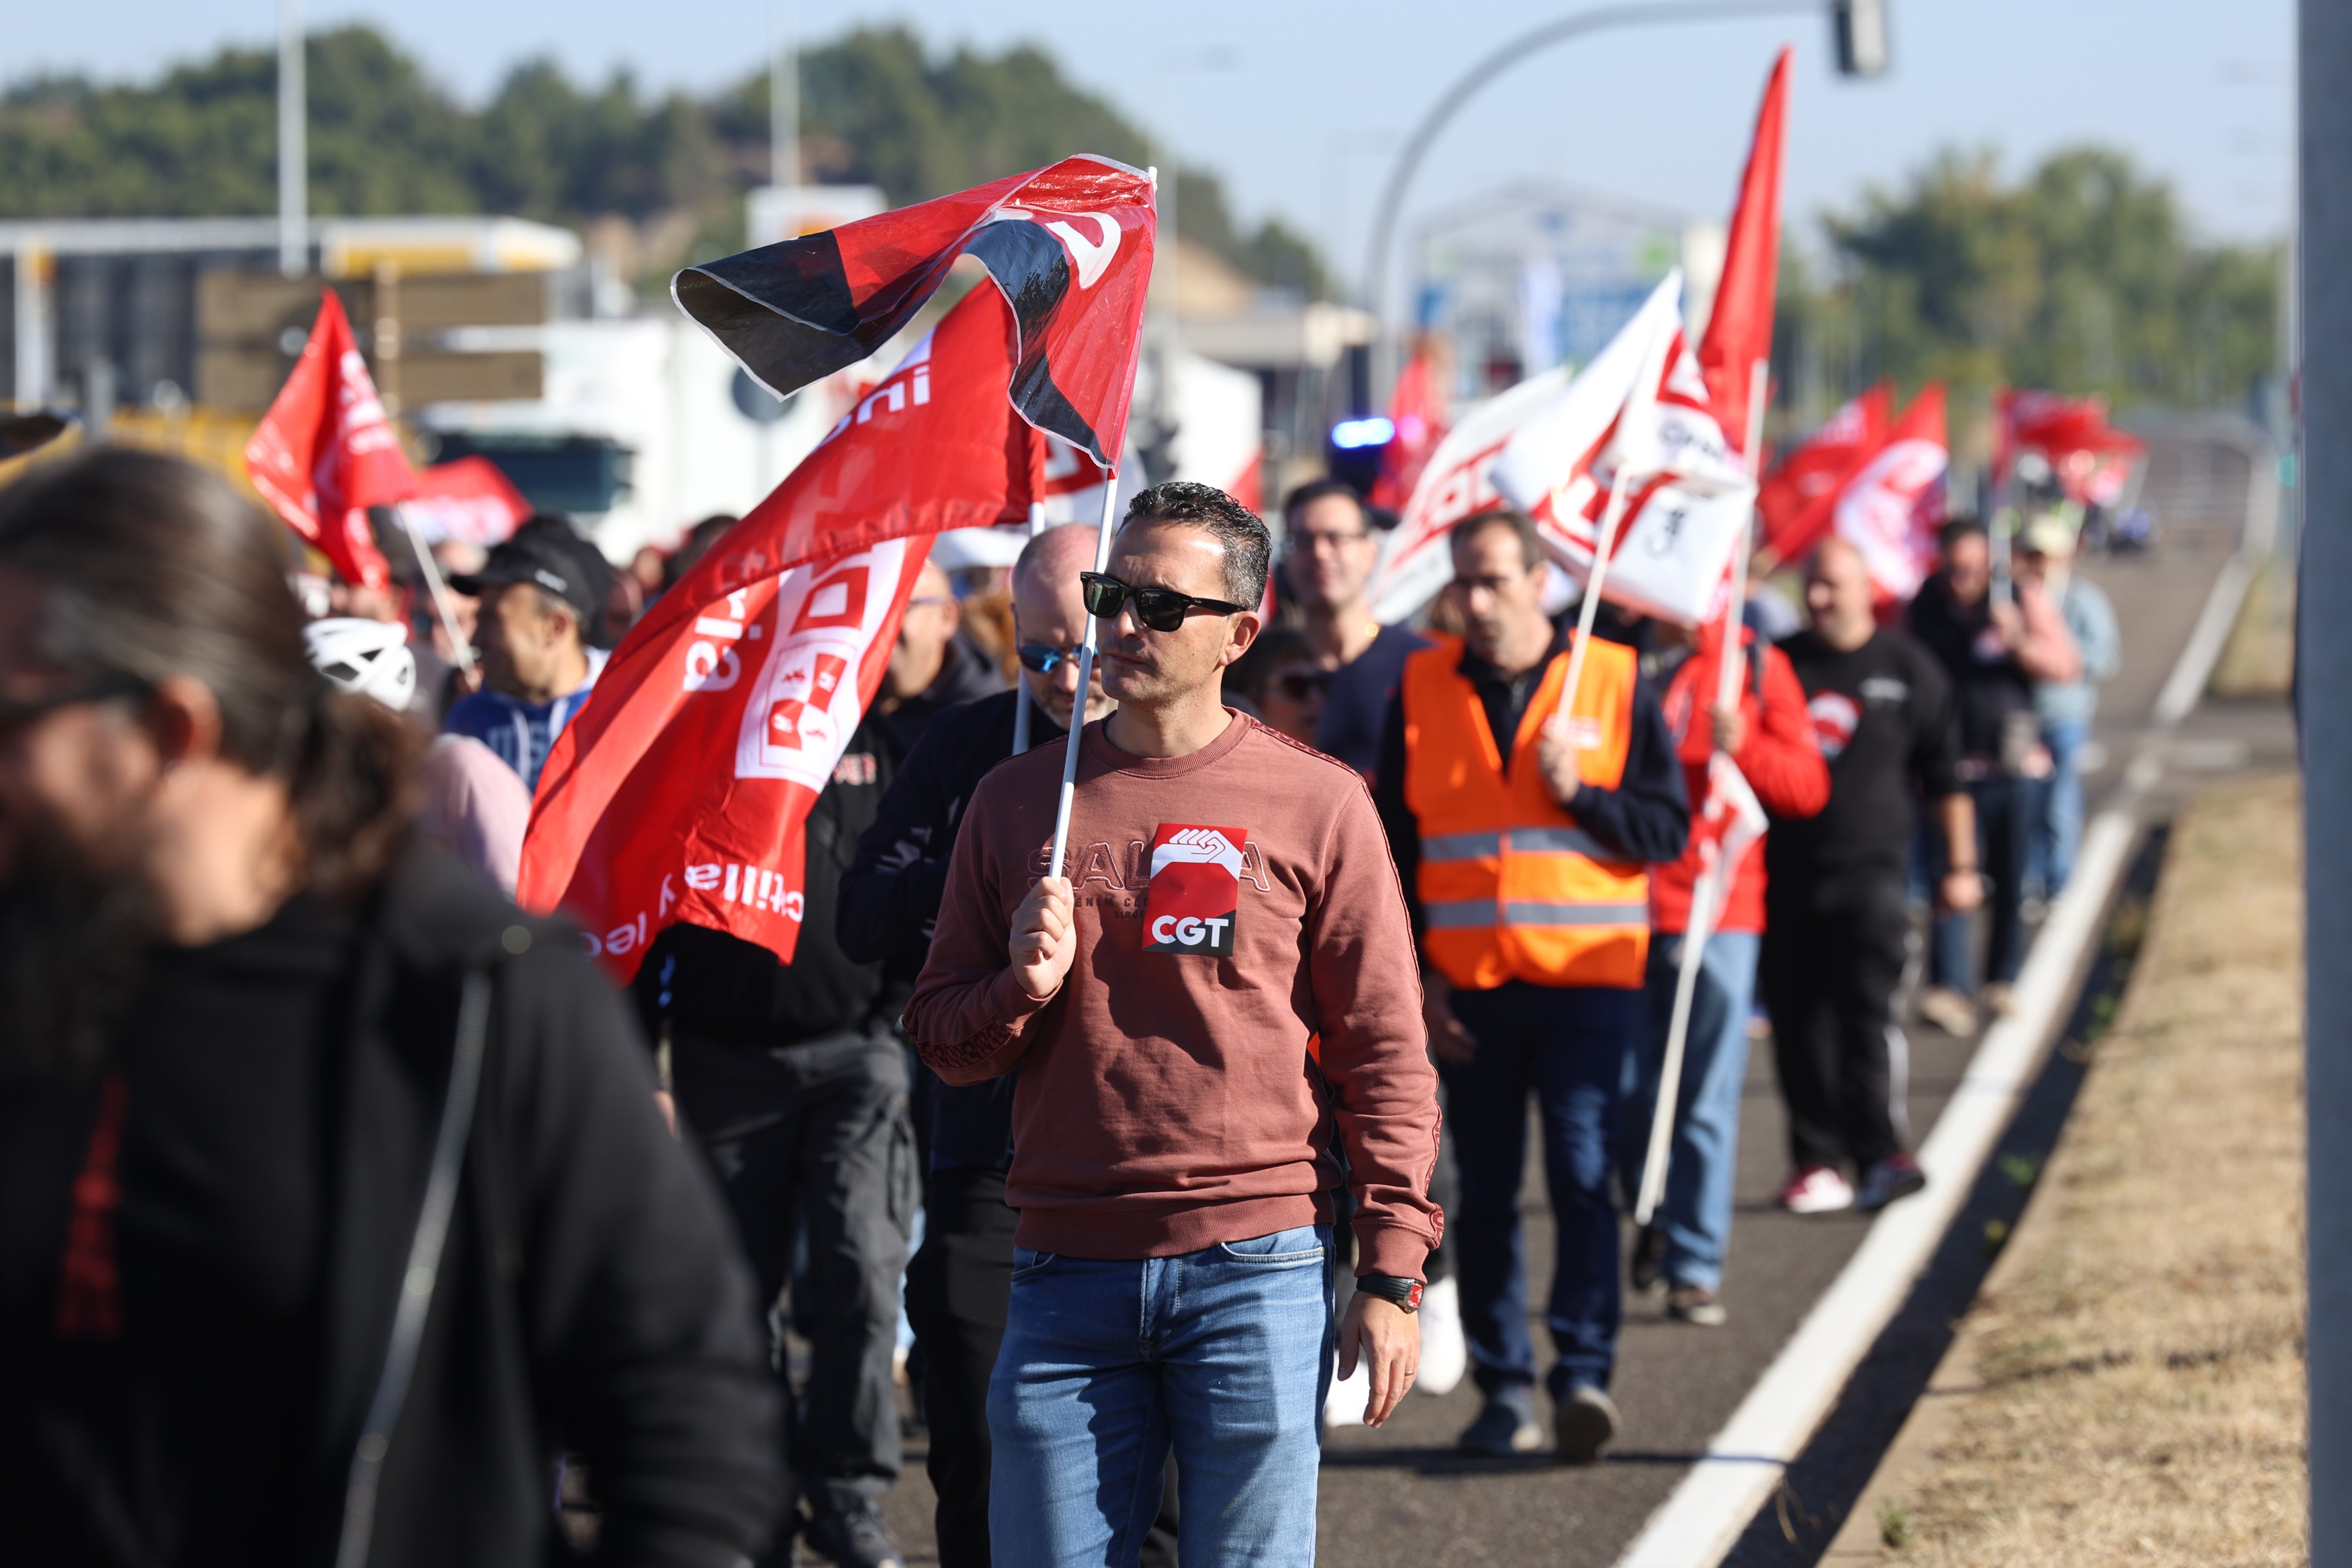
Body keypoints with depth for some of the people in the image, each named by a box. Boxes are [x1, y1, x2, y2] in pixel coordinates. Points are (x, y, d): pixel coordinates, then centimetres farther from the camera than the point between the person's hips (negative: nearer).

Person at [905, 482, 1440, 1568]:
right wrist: (1020, 988, -9)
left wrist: (1390, 1277, -3)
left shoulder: (1316, 804, 2)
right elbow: (939, 1038, 13)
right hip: (1066, 1274, 2)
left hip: (1254, 1273, -2)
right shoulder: (1017, 802, 10)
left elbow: (1383, 1053, 2)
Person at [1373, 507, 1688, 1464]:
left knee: (1582, 1175, -11)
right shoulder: (1423, 689, 7)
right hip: (1466, 985, 2)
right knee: (1484, 1193, 5)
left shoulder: (1614, 682, 2)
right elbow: (1394, 844, 10)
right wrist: (1416, 974, 2)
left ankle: (1585, 1374, -11)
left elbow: (1667, 826, 3)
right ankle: (1505, 1389, 11)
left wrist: (1579, 795, -13)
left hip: (1588, 979, -2)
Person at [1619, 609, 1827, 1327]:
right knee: (1624, 1089, 3)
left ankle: (1695, 1268, 6)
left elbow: (1808, 786, 3)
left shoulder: (1756, 667, 5)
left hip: (1718, 915, -1)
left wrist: (1743, 748, -13)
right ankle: (1658, 1214, 31)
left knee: (1706, 1100, -1)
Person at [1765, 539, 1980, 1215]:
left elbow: (1945, 777, 10)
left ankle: (1880, 1152, -23)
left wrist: (1960, 866, 9)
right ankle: (1817, 1157, 14)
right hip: (1785, 873, 3)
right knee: (1799, 1023, 5)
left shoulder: (1908, 669, 5)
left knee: (1868, 1009, -16)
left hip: (1871, 872, -3)